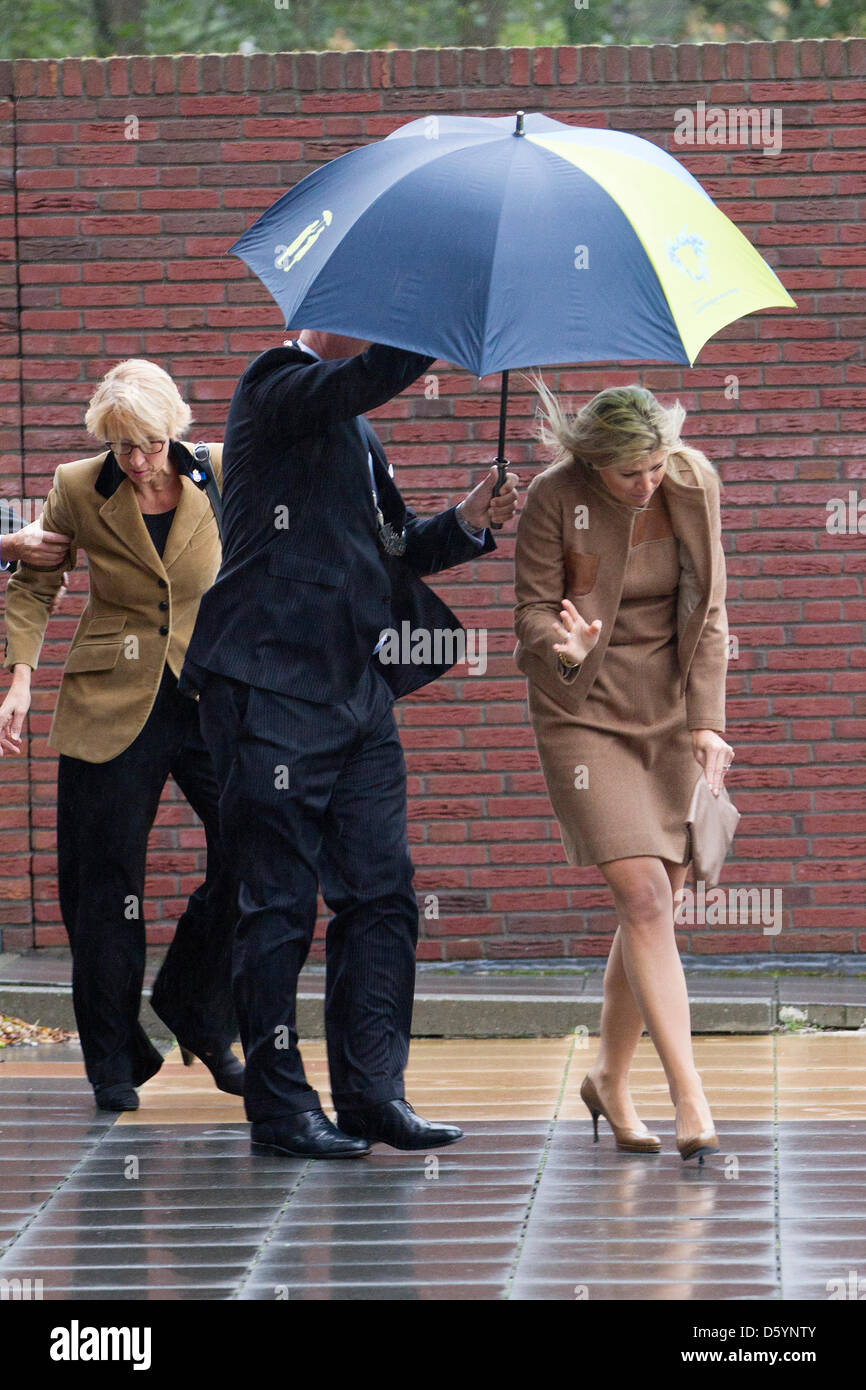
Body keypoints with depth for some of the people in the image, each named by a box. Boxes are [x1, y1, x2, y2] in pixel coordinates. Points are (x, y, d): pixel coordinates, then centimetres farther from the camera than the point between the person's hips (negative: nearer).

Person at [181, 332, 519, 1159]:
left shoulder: (356, 429, 21)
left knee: (382, 895, 5)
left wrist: (465, 524, 6)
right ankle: (279, 1106, 3)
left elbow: (390, 549, 22)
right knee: (281, 903, -3)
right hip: (275, 692, -8)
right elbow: (374, 374, -25)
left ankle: (372, 1091, 10)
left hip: (359, 691, 9)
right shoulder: (277, 387, -6)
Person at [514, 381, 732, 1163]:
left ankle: (610, 1081, 24)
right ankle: (691, 1100, -19)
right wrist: (565, 650, -31)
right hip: (584, 714, -4)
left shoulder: (694, 486, -4)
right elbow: (533, 609, -8)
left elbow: (709, 609, 3)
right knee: (644, 895, -16)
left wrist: (708, 718, -4)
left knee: (657, 907, 4)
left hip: (669, 716, 4)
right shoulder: (554, 497, -14)